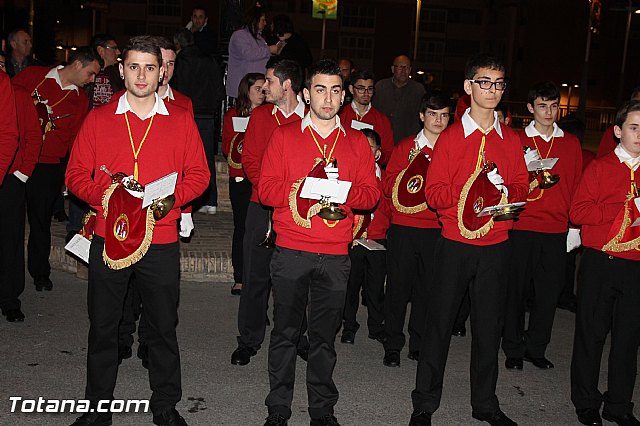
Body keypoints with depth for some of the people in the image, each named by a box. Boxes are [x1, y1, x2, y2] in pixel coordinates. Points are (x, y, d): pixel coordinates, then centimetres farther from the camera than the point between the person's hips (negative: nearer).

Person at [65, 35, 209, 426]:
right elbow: (76, 173, 5)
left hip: (162, 241, 0)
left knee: (163, 327, 10)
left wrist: (169, 197, -13)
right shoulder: (98, 119, 6)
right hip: (108, 237, 1)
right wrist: (102, 196, -13)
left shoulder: (181, 120, 4)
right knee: (102, 327, 11)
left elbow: (199, 174, 4)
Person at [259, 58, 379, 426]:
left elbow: (372, 194, 5)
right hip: (291, 252, -1)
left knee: (325, 336, 9)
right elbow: (266, 188, -2)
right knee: (286, 332, 5)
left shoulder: (358, 142, 10)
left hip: (336, 256, 1)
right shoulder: (284, 136, 6)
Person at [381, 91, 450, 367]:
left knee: (428, 288, 7)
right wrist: (413, 183, -15)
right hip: (403, 228, -1)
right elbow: (389, 185, 0)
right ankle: (393, 346, 15)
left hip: (437, 230, 1)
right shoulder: (406, 147, 6)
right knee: (398, 286, 3)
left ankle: (419, 345, 22)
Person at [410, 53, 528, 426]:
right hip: (456, 244, -3)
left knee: (490, 325, 11)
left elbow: (522, 186, 12)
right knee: (440, 323, 4)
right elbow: (435, 193, -7)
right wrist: (475, 188, -21)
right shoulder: (451, 137, -3)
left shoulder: (511, 140, 8)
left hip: (496, 245, 3)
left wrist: (505, 190, -10)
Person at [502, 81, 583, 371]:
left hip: (557, 230, 3)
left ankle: (536, 348, 23)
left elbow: (577, 186, 11)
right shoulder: (517, 141, 2)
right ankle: (514, 350, 18)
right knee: (517, 290, 4)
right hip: (522, 228, -2)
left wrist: (575, 227, 8)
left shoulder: (571, 143, 10)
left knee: (549, 292, 7)